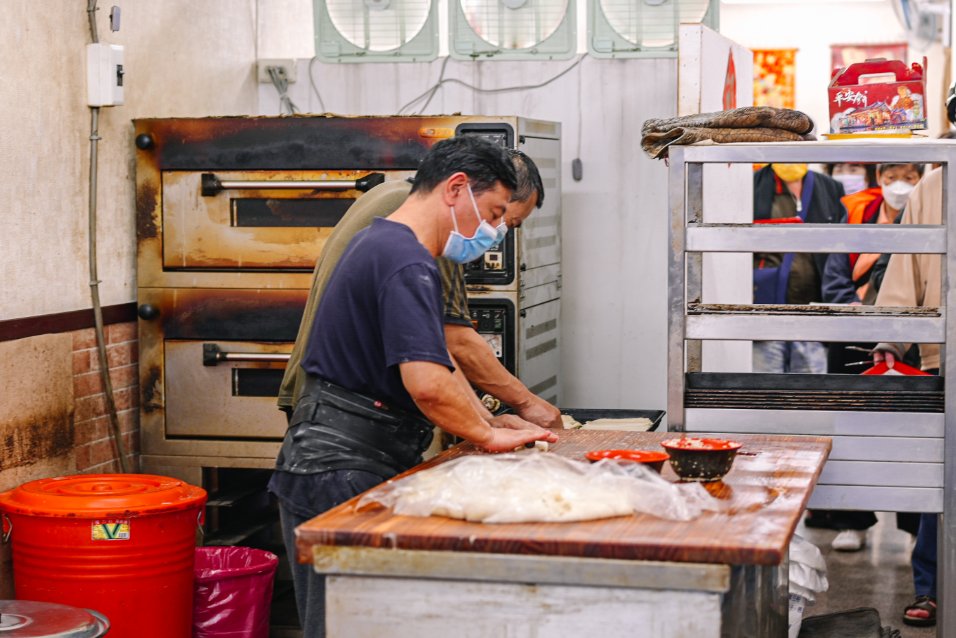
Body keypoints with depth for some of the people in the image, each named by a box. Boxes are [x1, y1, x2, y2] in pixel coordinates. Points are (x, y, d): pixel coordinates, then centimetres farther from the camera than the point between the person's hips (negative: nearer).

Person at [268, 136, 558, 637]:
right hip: (341, 478, -11)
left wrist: (488, 421, 16)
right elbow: (429, 385, -27)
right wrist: (488, 435, -11)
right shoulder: (408, 264, -17)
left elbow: (434, 361, 25)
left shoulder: (379, 244, 18)